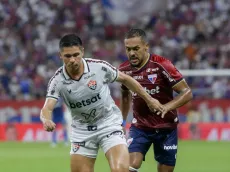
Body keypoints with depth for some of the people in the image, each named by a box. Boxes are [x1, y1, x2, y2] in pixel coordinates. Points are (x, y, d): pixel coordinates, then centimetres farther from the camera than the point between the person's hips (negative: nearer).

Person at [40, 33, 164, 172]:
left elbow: (125, 79, 1)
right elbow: (46, 109, -24)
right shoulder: (57, 81, -15)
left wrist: (149, 99, 8)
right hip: (82, 131, 2)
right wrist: (47, 120, -49)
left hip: (109, 124, -2)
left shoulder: (100, 67, -17)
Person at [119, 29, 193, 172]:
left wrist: (167, 107, -31)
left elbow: (187, 93, -16)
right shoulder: (124, 69, -3)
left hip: (166, 128, -2)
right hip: (140, 127, 2)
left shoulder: (161, 65, -17)